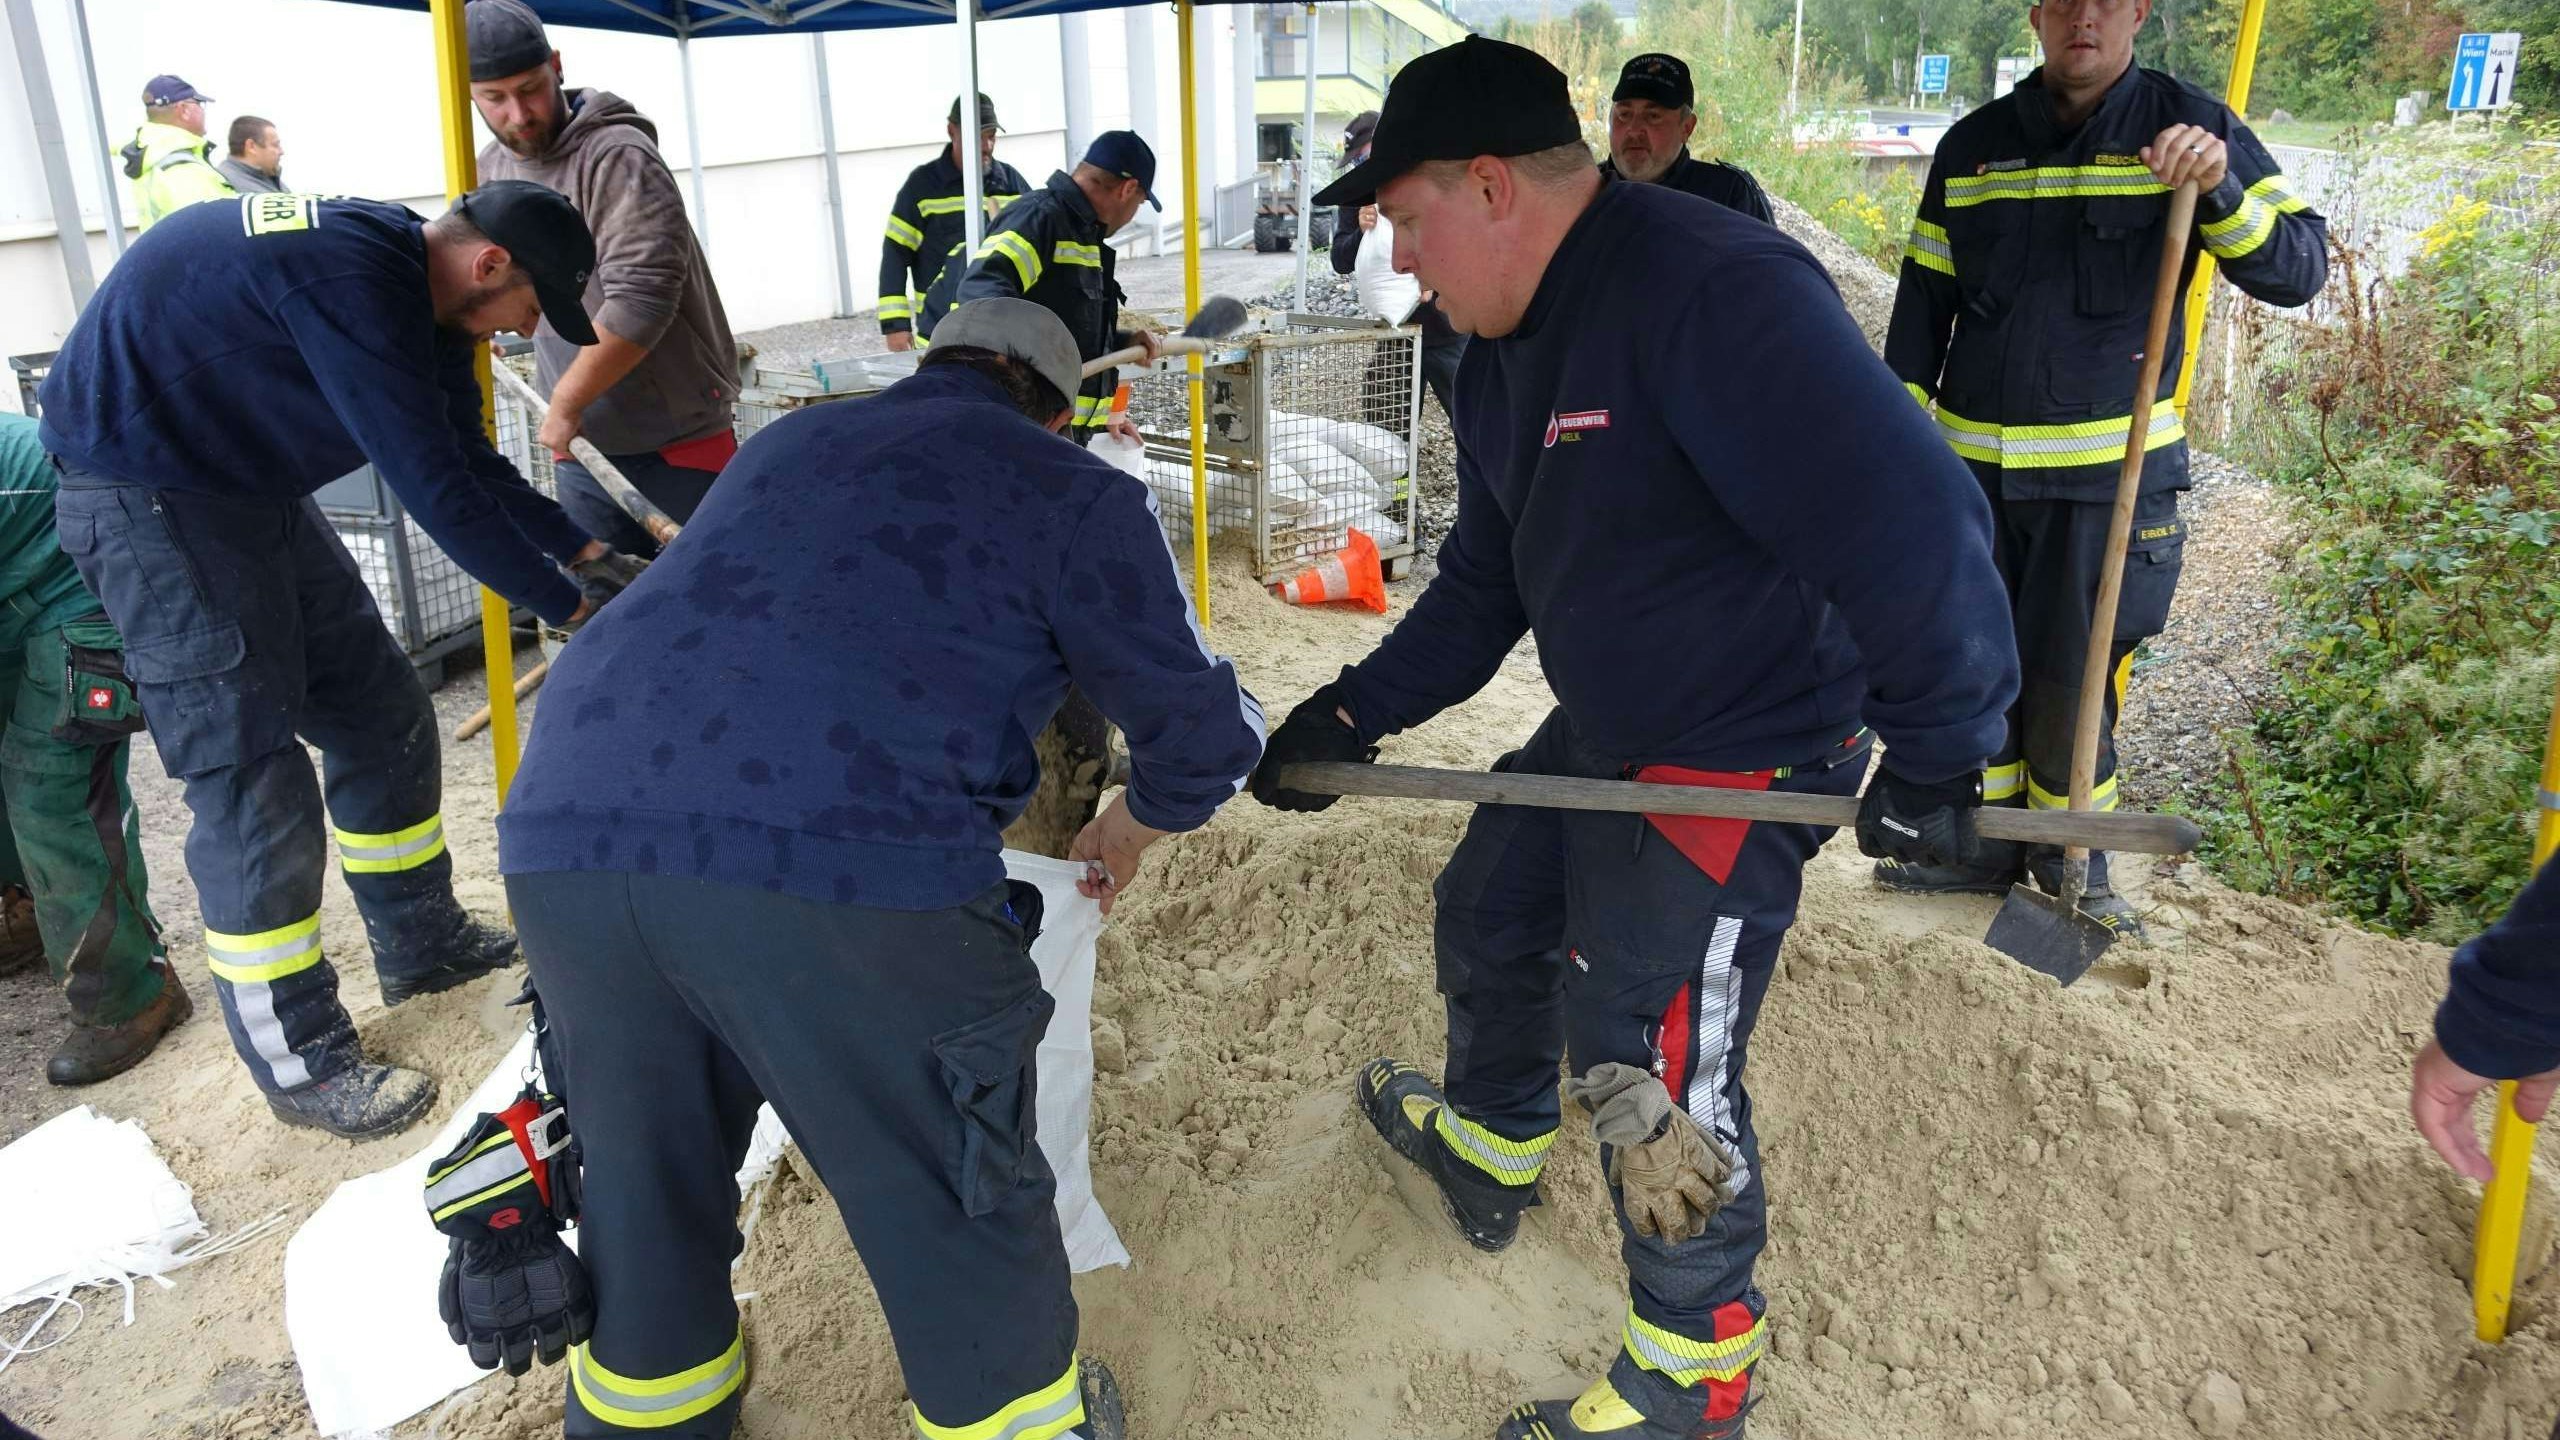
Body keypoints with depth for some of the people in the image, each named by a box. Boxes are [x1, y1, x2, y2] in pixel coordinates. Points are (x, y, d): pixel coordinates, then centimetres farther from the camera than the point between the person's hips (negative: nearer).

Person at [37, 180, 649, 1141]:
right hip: (147, 492, -10)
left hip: (253, 485, 10)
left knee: (380, 715, 11)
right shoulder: (350, 278, -29)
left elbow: (468, 461, 11)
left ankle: (420, 943, 28)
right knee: (252, 777, -9)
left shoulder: (416, 298, 2)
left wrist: (586, 553, 3)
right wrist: (571, 606, -20)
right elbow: (433, 487, -29)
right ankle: (302, 1063, 2)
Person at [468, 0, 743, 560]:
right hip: (580, 447, 6)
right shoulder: (490, 171, 9)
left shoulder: (617, 155, -15)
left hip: (679, 437, -6)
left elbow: (642, 297, -24)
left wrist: (564, 404, -18)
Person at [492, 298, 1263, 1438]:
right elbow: (1210, 731, 20)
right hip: (841, 868, -6)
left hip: (563, 839, 6)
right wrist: (1134, 826, 41)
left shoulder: (785, 443, 30)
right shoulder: (1074, 489, 15)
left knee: (645, 1179, 28)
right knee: (957, 1211, 16)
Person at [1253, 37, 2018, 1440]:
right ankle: (1488, 1141, 53)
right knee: (1484, 918, 23)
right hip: (1598, 731, 10)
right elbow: (1484, 583, 13)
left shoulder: (1711, 287, -28)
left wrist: (1933, 754, -23)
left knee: (1648, 1075, -4)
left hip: (1741, 759, -9)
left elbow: (1905, 521, -32)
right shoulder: (1502, 353, 6)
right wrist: (1355, 712, 4)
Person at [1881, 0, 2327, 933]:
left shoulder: (2190, 127, -1)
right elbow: (1923, 304, 12)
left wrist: (2219, 186, -22)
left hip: (2106, 472, -3)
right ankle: (1991, 841, 28)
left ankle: (2073, 857, 24)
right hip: (1970, 464, 3)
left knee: (2070, 680, 2)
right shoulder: (1972, 145, 7)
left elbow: (2299, 271, -6)